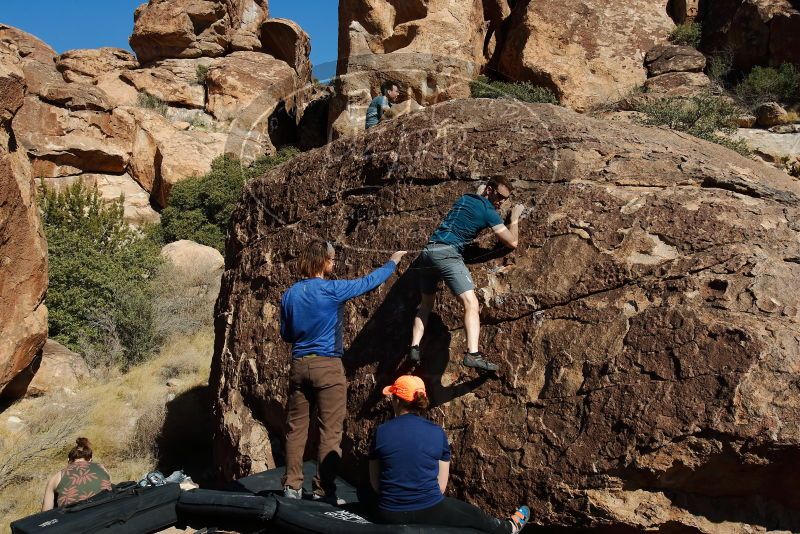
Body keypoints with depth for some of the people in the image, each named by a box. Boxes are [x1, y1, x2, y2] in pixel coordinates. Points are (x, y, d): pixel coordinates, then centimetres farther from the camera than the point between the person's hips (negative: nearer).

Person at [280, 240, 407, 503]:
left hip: (299, 365, 6)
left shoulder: (289, 294, 5)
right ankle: (324, 491, 7)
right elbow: (368, 282, 0)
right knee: (330, 432, 2)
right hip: (327, 367, -6)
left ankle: (292, 487, 18)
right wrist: (392, 262, 15)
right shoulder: (332, 290, -11)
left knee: (296, 429, 12)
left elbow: (285, 334, 14)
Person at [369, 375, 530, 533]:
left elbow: (374, 483, 0)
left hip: (390, 515, 0)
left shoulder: (381, 432, -8)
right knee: (475, 515, 28)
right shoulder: (437, 432, -8)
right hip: (429, 511, 0)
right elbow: (441, 485, -2)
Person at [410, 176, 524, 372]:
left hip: (427, 251, 8)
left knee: (426, 303, 20)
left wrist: (480, 192, 51)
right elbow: (512, 242, 6)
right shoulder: (488, 212, 2)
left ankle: (414, 347, 11)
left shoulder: (464, 198, 22)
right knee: (471, 303, -13)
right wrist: (515, 218, 21)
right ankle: (472, 354, -28)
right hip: (447, 253, -8)